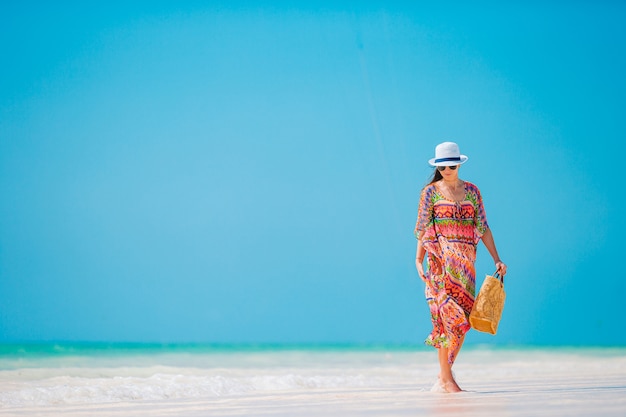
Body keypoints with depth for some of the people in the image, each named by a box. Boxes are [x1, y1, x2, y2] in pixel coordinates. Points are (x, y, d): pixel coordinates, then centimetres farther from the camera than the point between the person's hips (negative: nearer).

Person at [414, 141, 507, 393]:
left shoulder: (471, 191, 11)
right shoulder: (431, 191, 3)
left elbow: (483, 228, 11)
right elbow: (422, 230, 0)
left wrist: (497, 259, 5)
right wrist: (419, 260, -12)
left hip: (466, 260, 4)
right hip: (441, 259, -4)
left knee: (462, 318, 1)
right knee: (449, 314, -10)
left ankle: (444, 377, 12)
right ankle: (446, 379, -7)